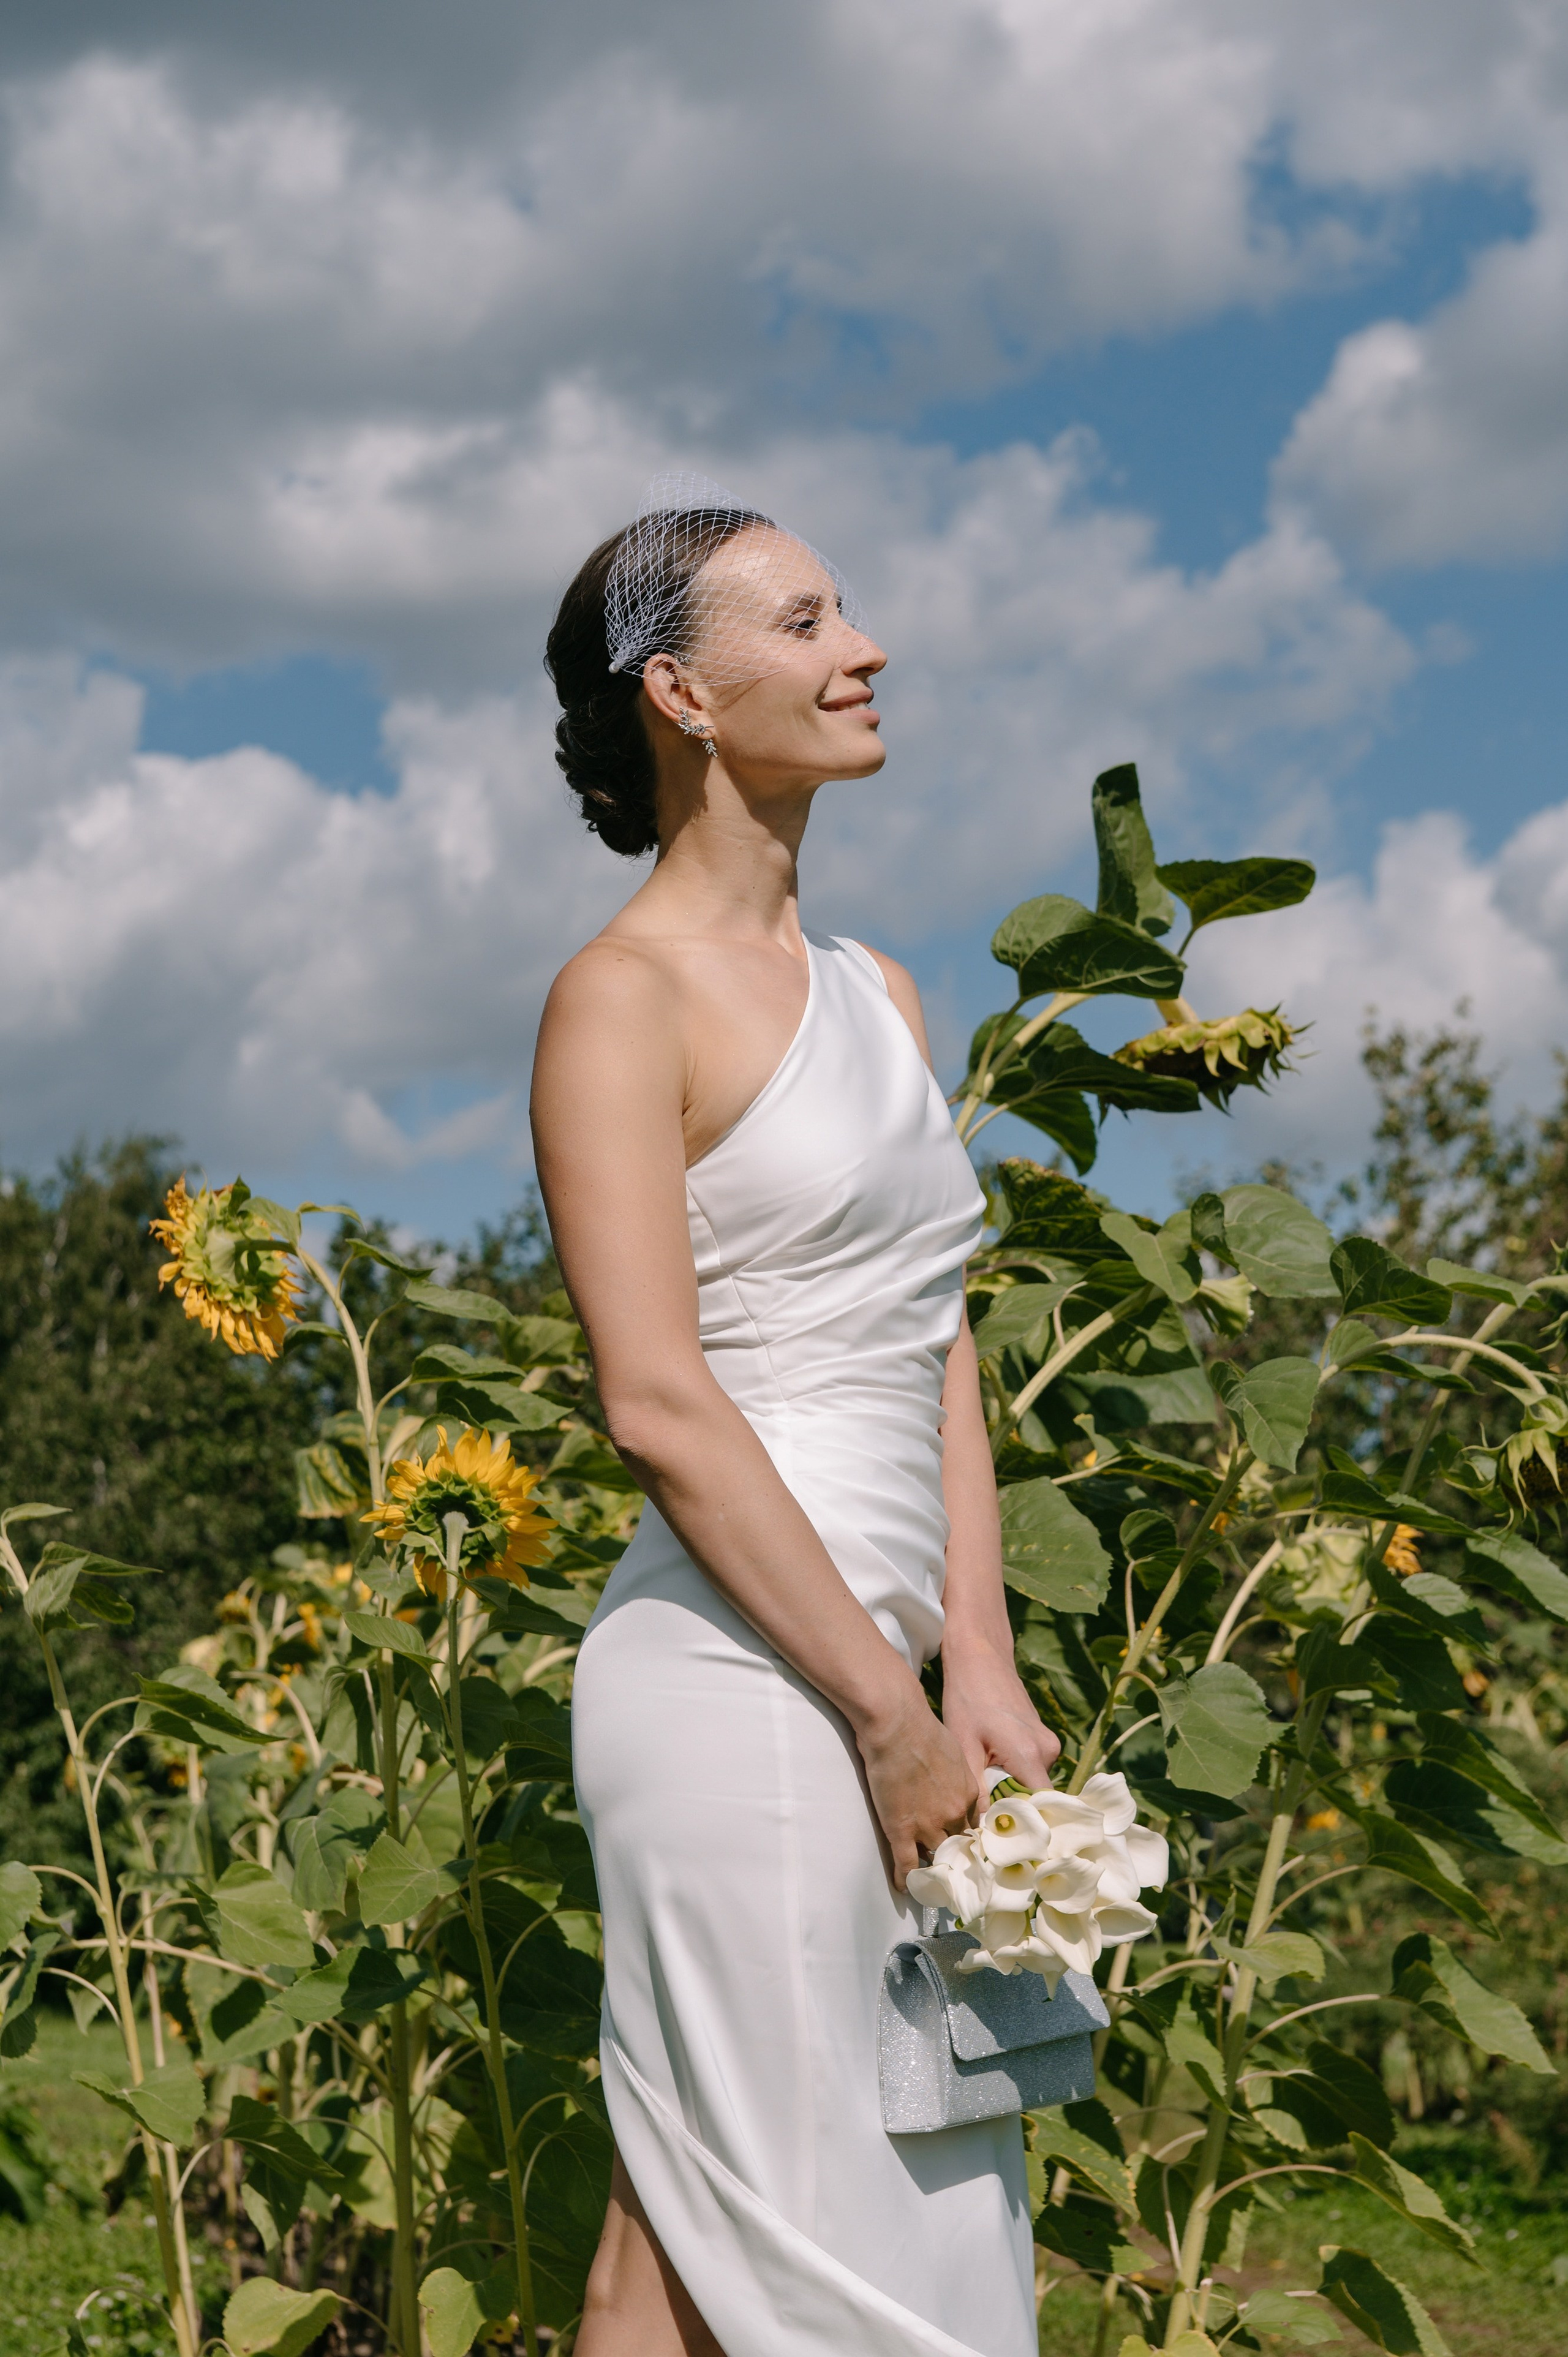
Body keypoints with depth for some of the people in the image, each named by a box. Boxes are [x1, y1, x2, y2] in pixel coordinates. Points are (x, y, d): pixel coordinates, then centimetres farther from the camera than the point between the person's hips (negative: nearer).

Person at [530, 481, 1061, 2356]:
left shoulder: (878, 991, 18)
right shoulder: (624, 995, -6)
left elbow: (939, 1351, 13)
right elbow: (657, 1399, -15)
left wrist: (978, 1672, 2)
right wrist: (890, 1712, -15)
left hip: (873, 1673, 8)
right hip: (736, 1670, -8)